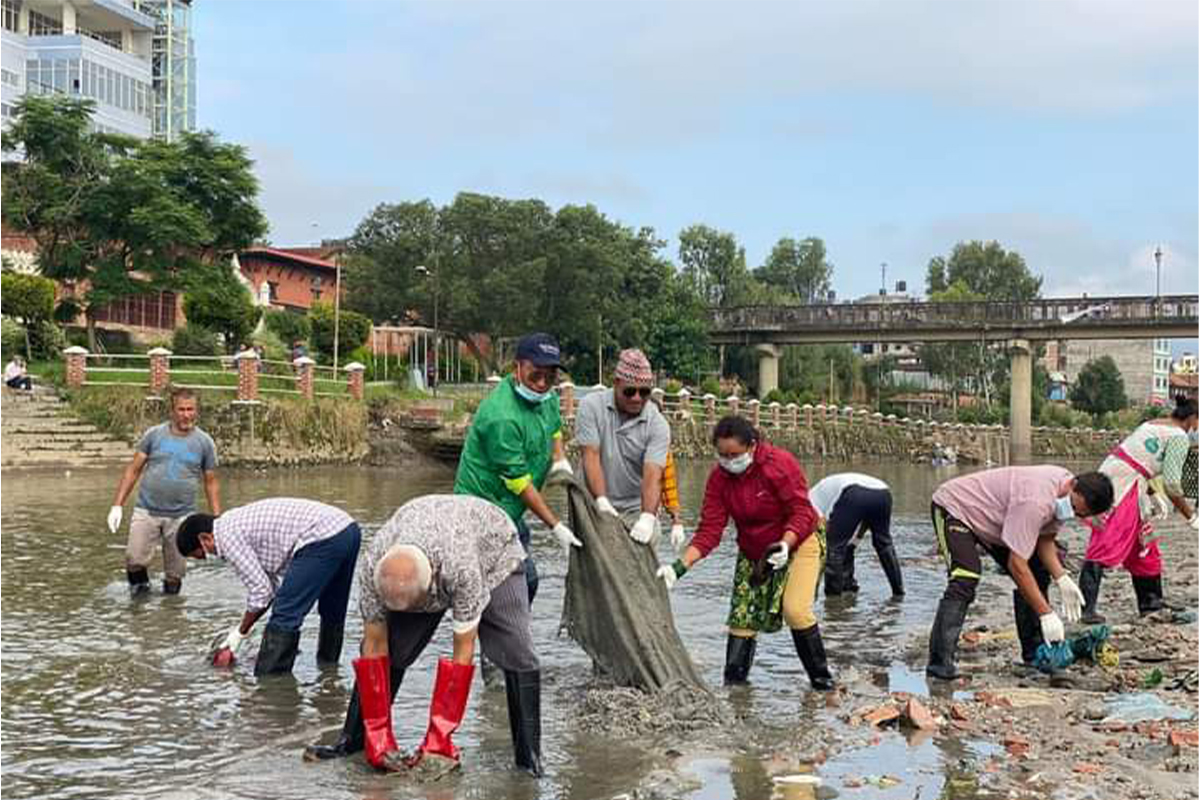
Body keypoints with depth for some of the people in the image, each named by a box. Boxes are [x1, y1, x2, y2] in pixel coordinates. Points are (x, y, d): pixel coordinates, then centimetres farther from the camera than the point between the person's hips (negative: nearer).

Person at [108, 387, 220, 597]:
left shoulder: (204, 442, 3)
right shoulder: (154, 435, 2)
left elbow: (210, 483, 8)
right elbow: (133, 470, 4)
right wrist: (117, 505, -2)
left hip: (181, 516, 0)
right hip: (146, 511, 0)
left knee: (175, 573, 4)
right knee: (134, 559, -11)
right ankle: (140, 588, 18)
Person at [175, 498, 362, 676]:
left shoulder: (227, 535, -4)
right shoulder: (240, 521, 24)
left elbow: (260, 590, -5)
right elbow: (274, 583, 23)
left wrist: (239, 633, 9)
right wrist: (238, 631, 24)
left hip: (323, 539, -10)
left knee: (285, 617, -3)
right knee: (331, 611, 26)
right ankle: (328, 665, 41)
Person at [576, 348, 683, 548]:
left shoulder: (657, 424, -10)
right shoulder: (591, 406, -9)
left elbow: (653, 475, -20)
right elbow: (591, 456, -16)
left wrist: (648, 518, -35)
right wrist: (601, 501, -27)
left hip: (638, 509, 0)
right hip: (596, 507, 0)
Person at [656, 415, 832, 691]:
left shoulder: (781, 463, -24)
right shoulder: (719, 477, -11)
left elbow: (802, 513, -22)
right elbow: (709, 530, -14)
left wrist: (784, 545, -39)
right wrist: (680, 567, -27)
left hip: (797, 542, -5)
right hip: (753, 553, 5)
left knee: (795, 610, -21)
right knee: (742, 617, -1)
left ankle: (822, 680, -4)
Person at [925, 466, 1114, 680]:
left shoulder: (1064, 496, -10)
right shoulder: (1035, 501, -38)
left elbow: (1044, 540, 0)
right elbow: (1016, 564, -35)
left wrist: (1062, 579, -16)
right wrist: (1046, 614, -32)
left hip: (990, 518, 10)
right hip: (953, 508, -10)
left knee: (1038, 573, 4)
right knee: (965, 580, -29)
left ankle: (1035, 652, 14)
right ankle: (940, 663, -30)